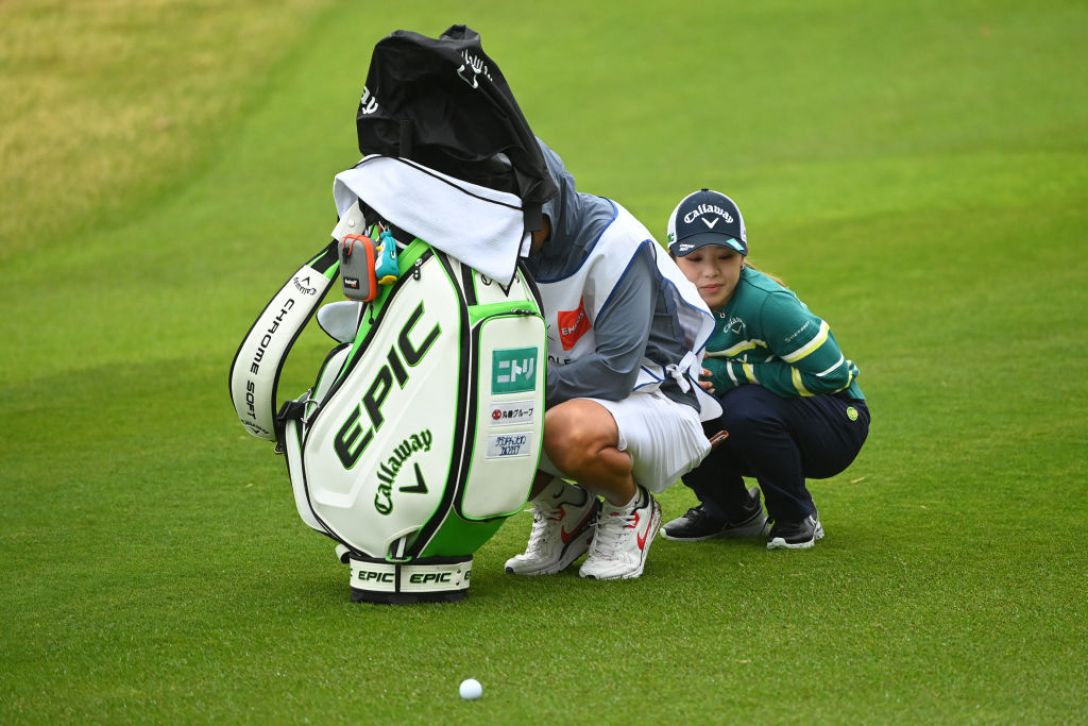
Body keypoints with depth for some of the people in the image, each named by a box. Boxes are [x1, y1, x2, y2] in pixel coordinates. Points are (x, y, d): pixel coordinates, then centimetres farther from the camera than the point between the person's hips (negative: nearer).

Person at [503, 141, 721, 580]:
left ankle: (631, 510, -5)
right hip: (573, 398, 7)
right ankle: (565, 509, 9)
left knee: (572, 431, -39)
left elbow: (617, 370, -27)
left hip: (654, 397, -7)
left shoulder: (613, 242, -21)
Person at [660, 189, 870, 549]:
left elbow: (831, 374, -26)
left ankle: (797, 518, -8)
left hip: (835, 424, -6)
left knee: (746, 408, -35)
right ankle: (734, 512, 10)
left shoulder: (766, 303, -27)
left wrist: (732, 374, -26)